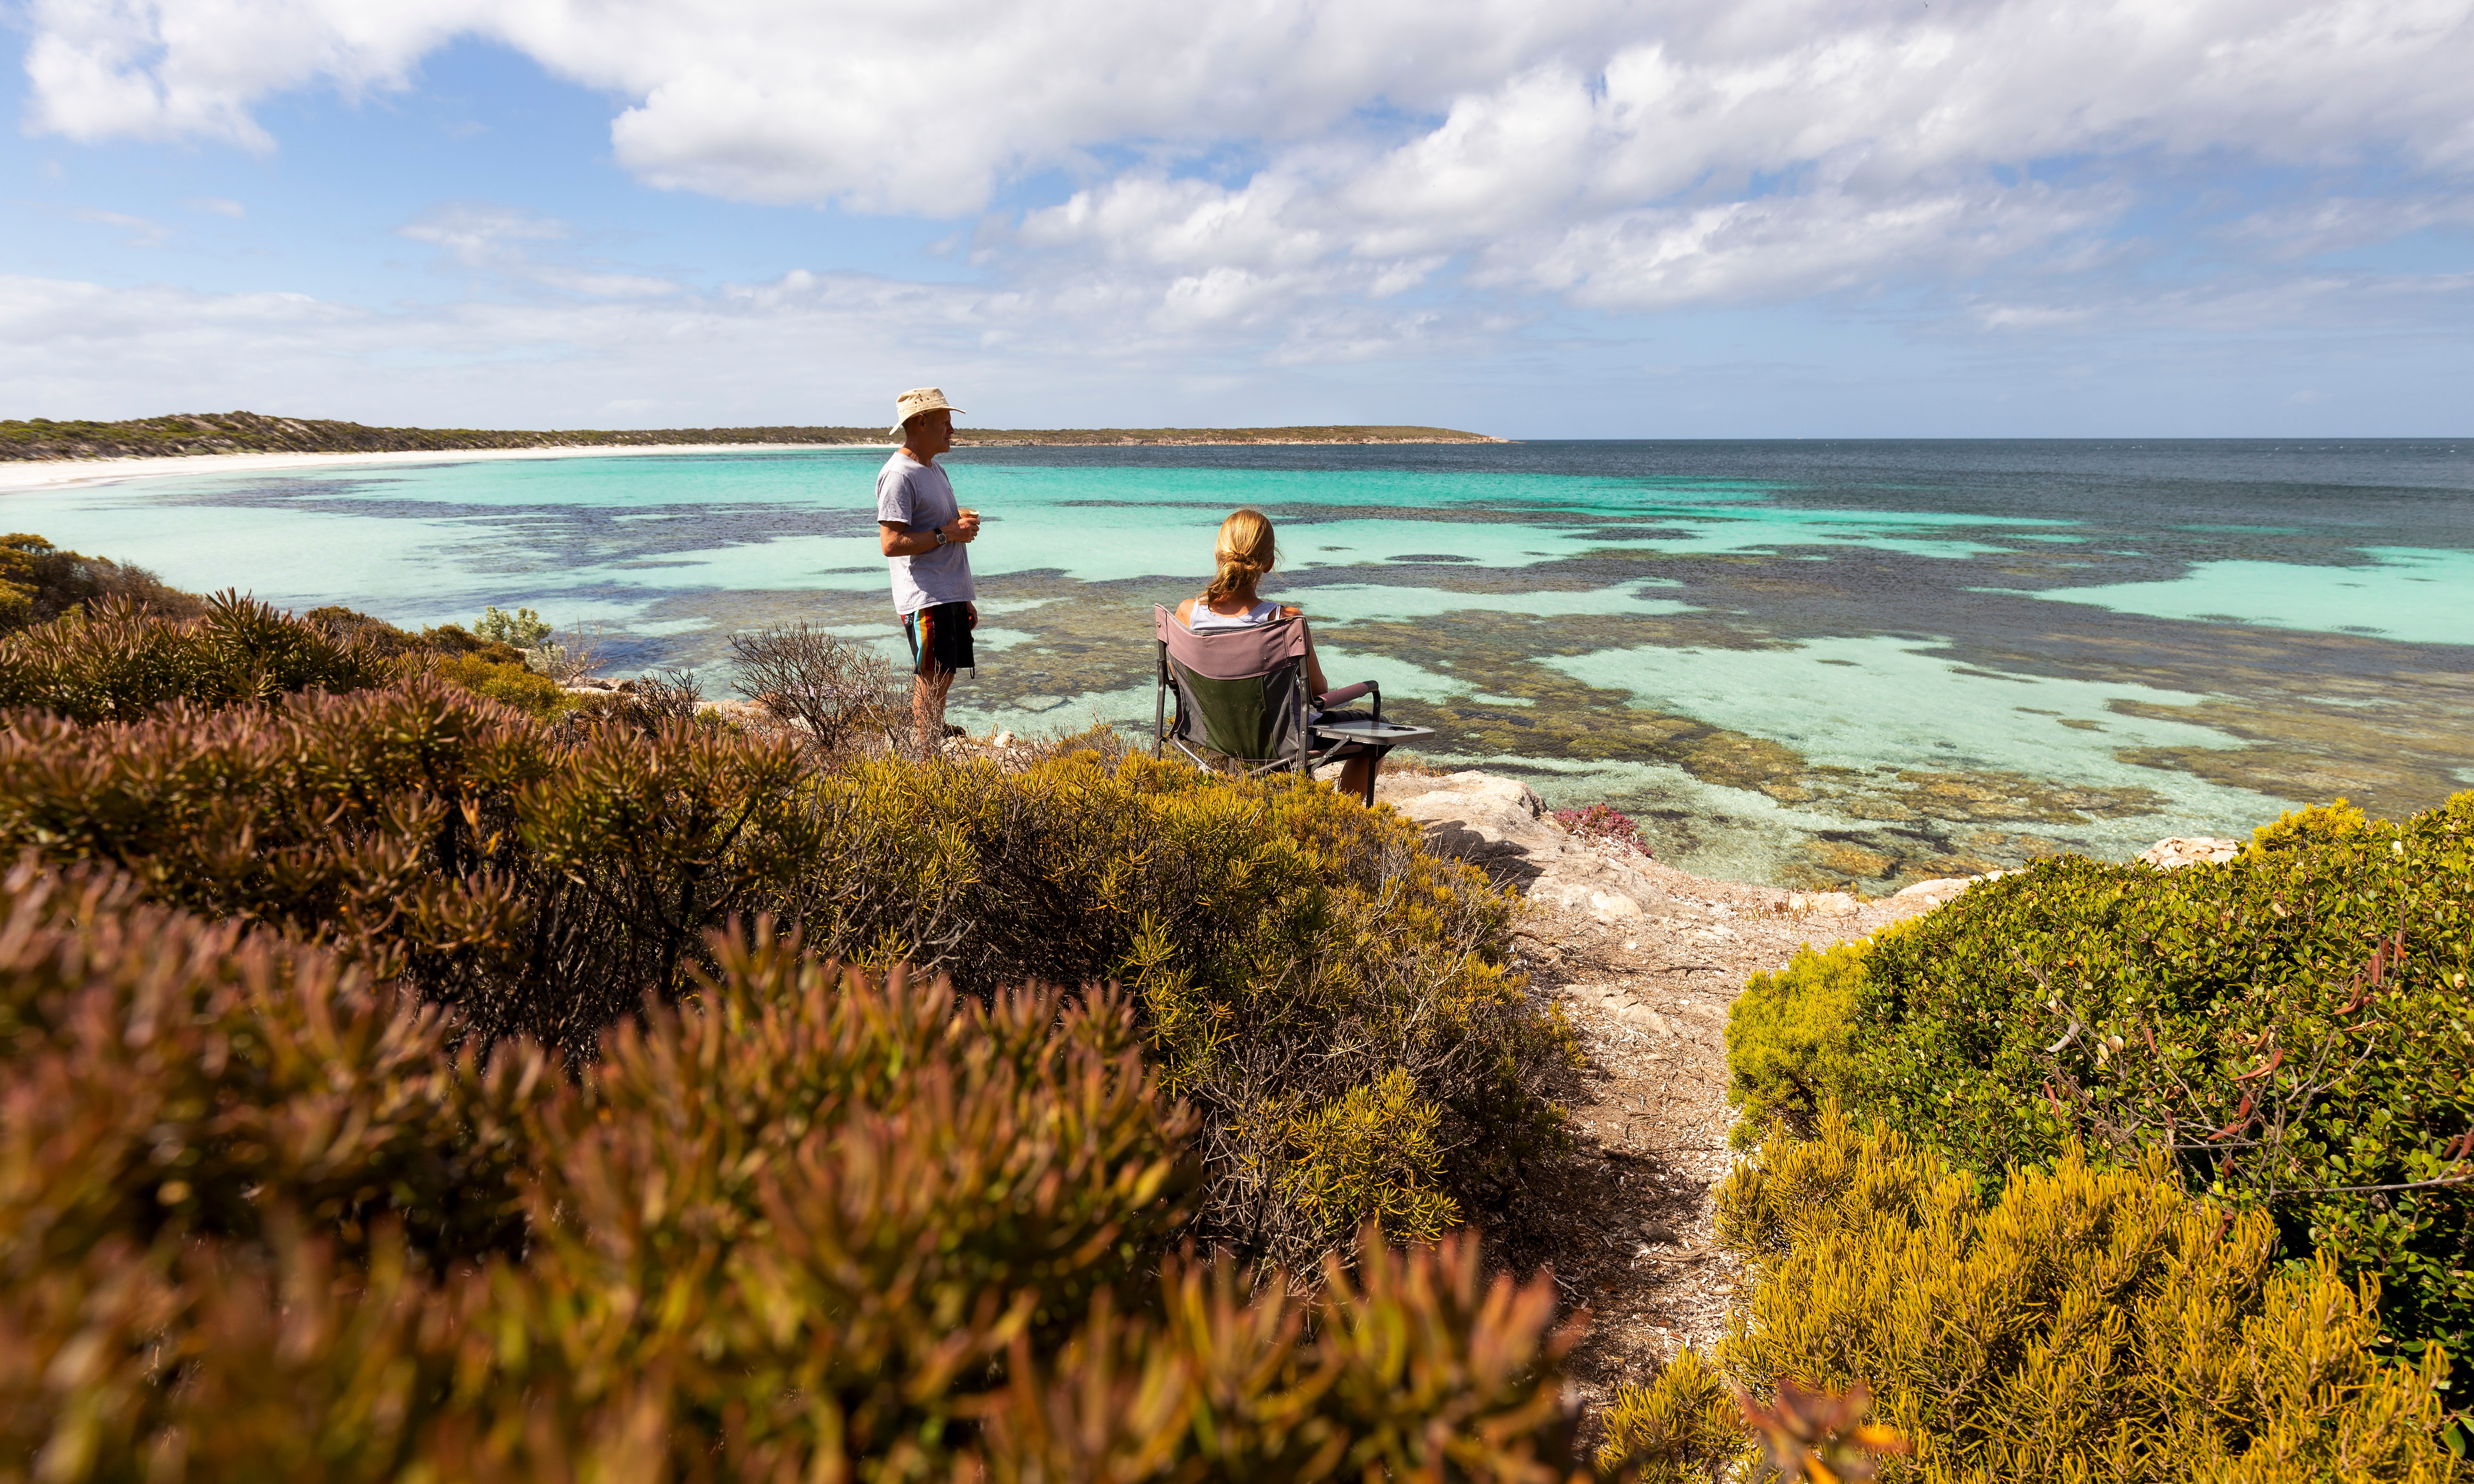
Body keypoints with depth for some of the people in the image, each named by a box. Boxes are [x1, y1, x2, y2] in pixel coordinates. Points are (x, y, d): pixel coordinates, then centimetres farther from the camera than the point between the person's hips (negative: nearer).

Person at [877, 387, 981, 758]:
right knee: (930, 684, -6)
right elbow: (892, 543, -20)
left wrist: (965, 599, 23)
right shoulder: (899, 475, -11)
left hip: (951, 597, 9)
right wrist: (947, 533, -16)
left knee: (942, 682, 11)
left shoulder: (934, 469, 20)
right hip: (925, 599, -9)